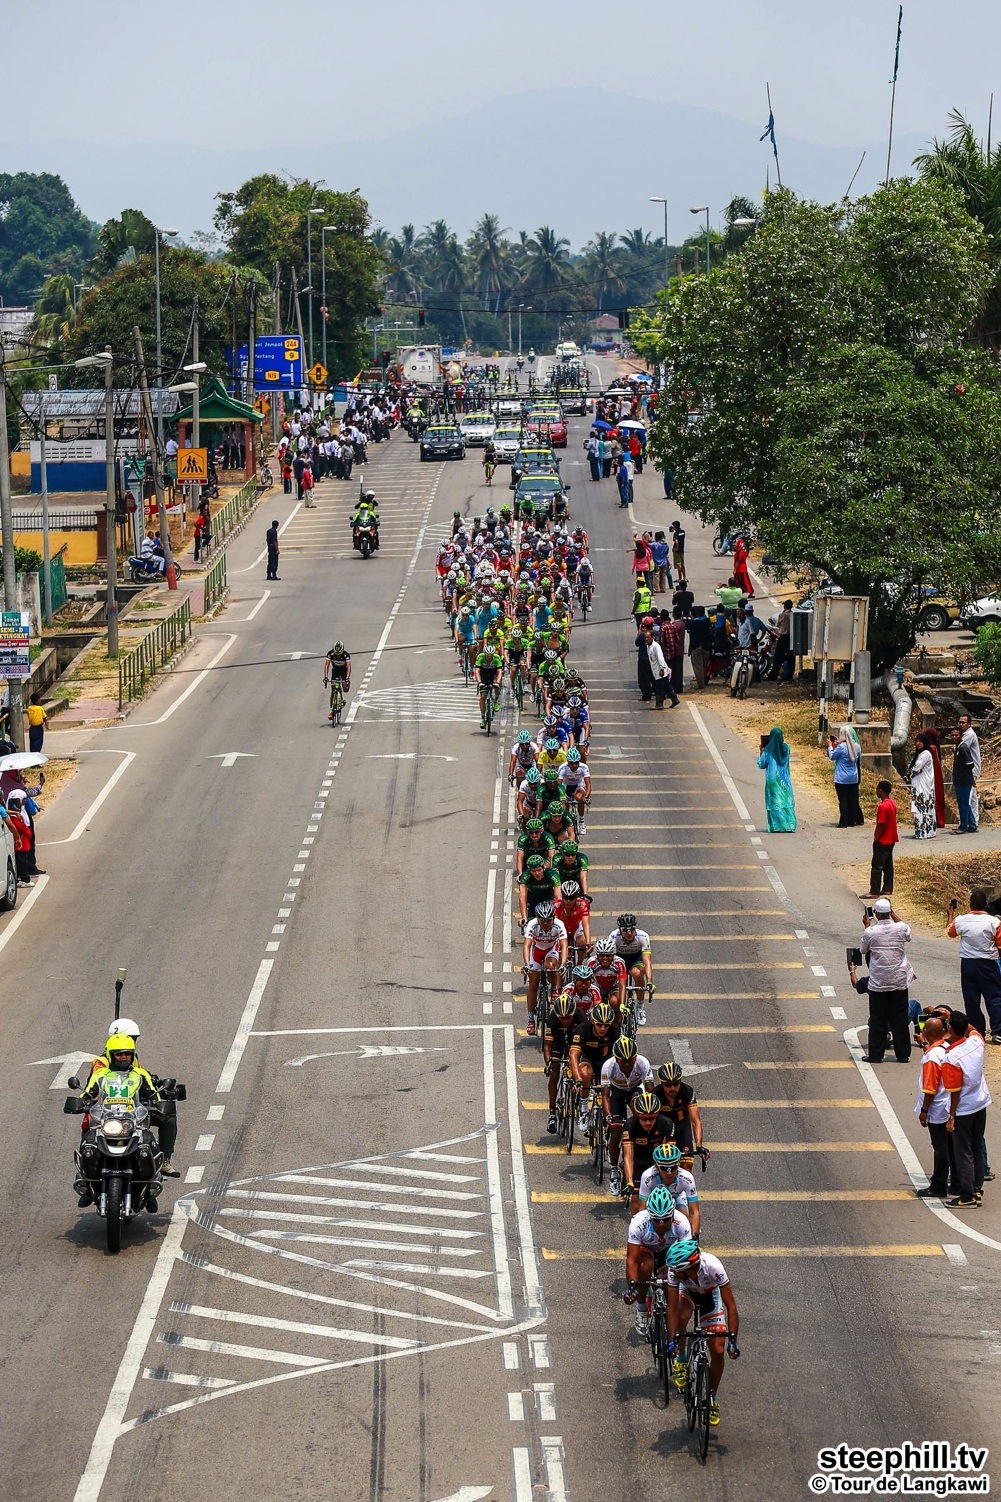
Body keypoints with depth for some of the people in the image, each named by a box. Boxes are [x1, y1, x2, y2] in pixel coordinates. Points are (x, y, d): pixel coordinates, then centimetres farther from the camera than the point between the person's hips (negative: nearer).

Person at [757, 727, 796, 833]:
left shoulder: (768, 750, -10)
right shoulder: (786, 748, -1)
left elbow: (762, 765, -2)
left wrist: (762, 752, 10)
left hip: (772, 779, -3)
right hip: (784, 780, 3)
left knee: (774, 803, 1)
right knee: (787, 801, 7)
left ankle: (777, 826, -3)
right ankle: (789, 825, 2)